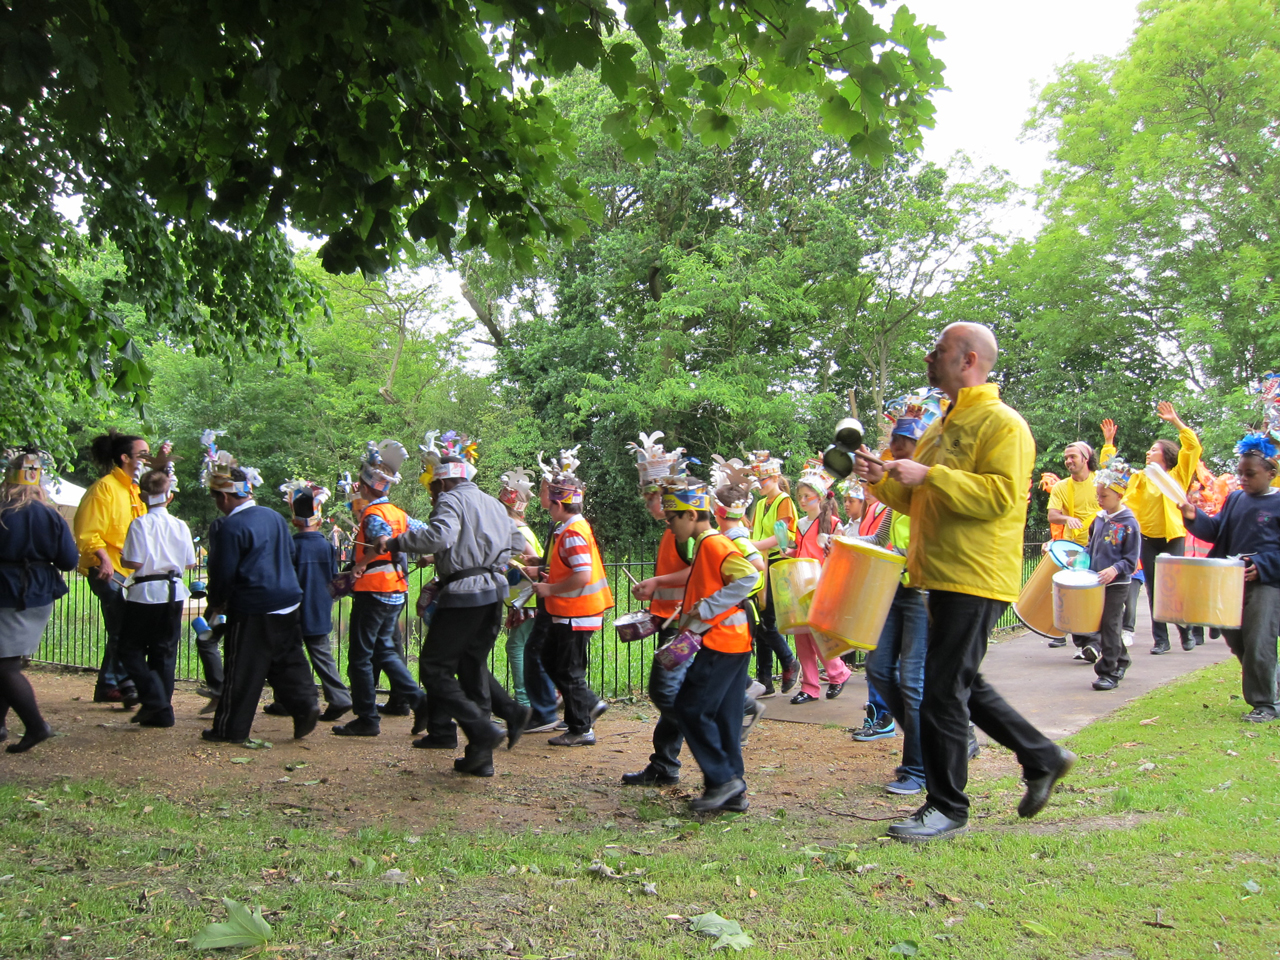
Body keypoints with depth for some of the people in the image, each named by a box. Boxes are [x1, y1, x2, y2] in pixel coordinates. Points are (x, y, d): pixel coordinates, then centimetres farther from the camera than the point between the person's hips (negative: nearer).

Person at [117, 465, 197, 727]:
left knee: (131, 649, 9)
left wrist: (122, 557, 4)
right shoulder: (180, 526, 0)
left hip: (145, 594, -4)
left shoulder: (140, 524, -12)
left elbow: (135, 562, -17)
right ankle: (163, 712, 13)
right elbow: (190, 563, 5)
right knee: (164, 651, 11)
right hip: (173, 593, 4)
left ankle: (153, 698, -7)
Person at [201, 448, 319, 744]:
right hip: (288, 601, 7)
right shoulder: (274, 516, 9)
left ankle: (231, 729, 11)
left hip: (251, 610, -7)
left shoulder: (229, 527, -15)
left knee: (242, 672, 2)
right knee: (288, 661, 14)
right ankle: (305, 704, 1)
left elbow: (223, 573, -13)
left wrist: (215, 604, 3)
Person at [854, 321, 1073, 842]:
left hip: (976, 579, -10)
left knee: (943, 691, -7)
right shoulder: (942, 427, 19)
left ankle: (947, 807, 6)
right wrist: (884, 480, 4)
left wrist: (929, 475, -25)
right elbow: (918, 501, 23)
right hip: (943, 577, 10)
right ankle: (1043, 758, 32)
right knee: (965, 685, 18)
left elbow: (1001, 495, -23)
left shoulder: (1002, 423, -10)